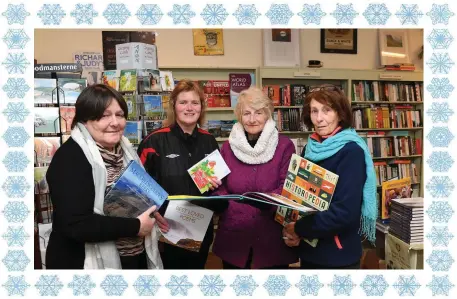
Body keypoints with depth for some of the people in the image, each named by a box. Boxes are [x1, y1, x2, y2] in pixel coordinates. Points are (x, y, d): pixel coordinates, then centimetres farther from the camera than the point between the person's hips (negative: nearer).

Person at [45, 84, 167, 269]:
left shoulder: (124, 150, 4)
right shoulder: (69, 158, -19)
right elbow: (74, 224, -27)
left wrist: (151, 213, -3)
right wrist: (135, 227, -22)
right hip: (93, 263, -7)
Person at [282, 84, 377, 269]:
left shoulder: (351, 152, -16)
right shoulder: (310, 149, 3)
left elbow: (345, 211, -23)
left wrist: (299, 229, -18)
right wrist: (290, 230, -9)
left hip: (338, 256, -5)